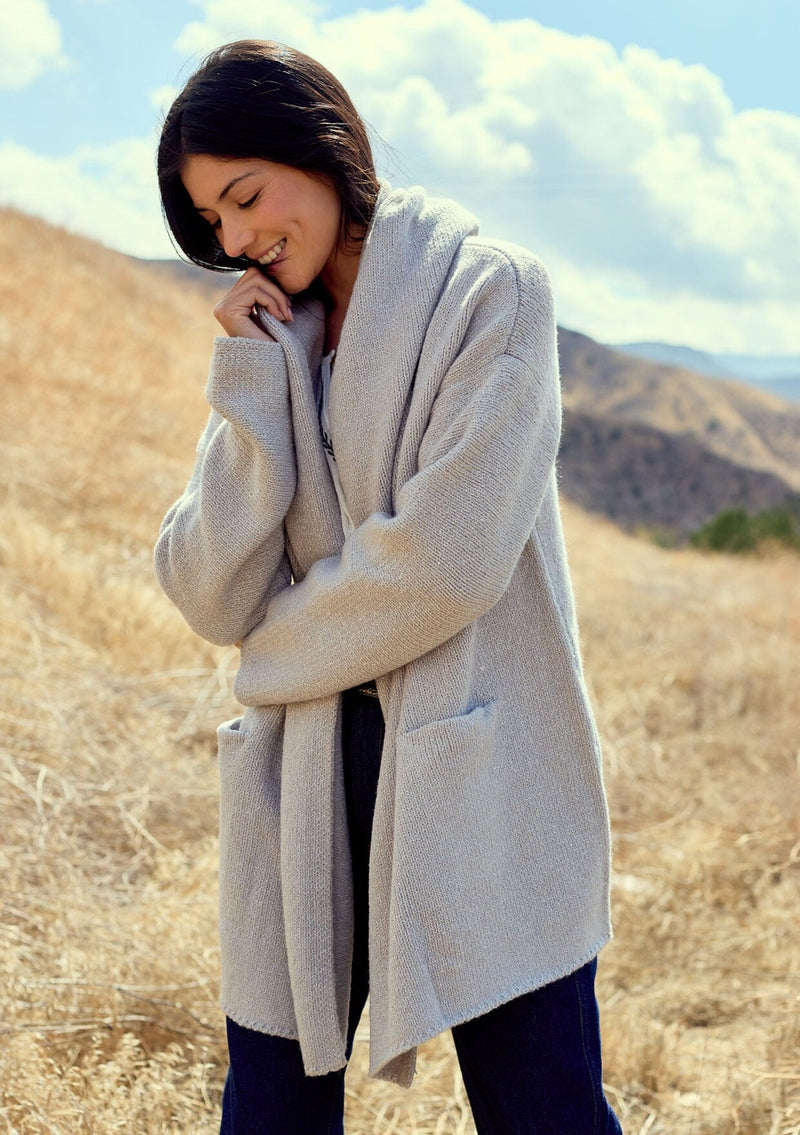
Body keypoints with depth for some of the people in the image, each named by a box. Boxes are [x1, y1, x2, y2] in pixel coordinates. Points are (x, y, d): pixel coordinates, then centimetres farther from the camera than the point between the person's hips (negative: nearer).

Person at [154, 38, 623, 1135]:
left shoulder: (491, 290, -4)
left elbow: (449, 560, -15)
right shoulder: (268, 342, 12)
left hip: (476, 782, -5)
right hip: (306, 791, 5)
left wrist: (282, 645, -1)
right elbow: (212, 597, 1)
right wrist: (254, 393, -7)